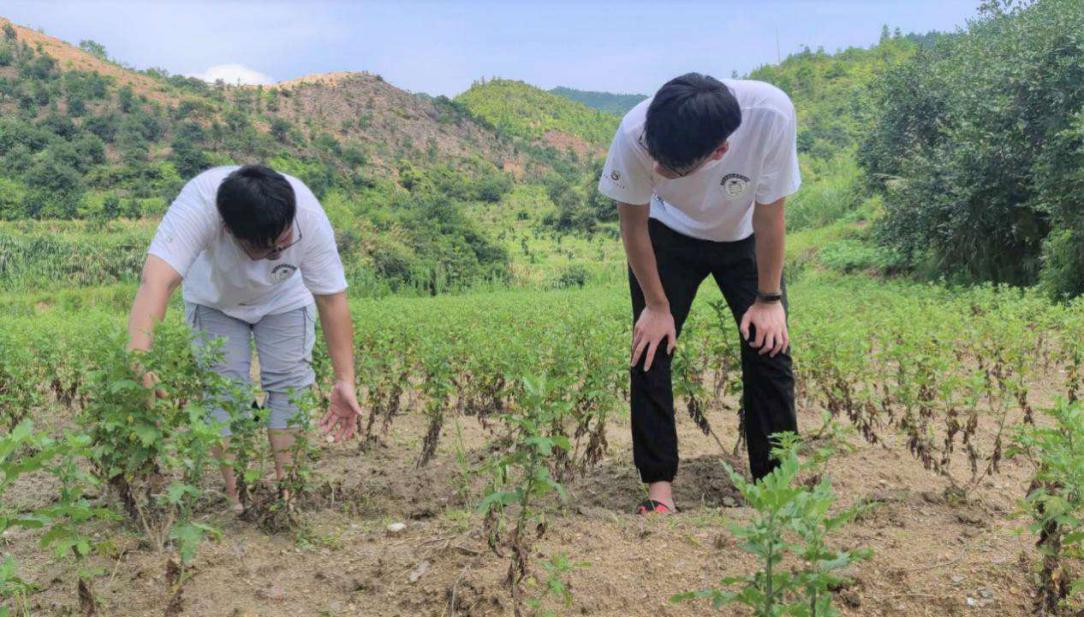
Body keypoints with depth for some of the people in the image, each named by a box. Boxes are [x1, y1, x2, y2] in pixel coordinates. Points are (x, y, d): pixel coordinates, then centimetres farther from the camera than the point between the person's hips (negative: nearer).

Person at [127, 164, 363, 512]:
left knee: (289, 381, -8)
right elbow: (155, 281, -54)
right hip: (215, 299, -1)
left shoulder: (309, 217, -37)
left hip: (285, 299, 1)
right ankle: (235, 494, 1)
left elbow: (332, 298, -30)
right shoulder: (198, 205, -43)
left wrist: (345, 380, -32)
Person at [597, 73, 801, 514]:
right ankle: (660, 485, 3)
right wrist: (657, 305, -12)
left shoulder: (772, 114, -39)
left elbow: (769, 214, -22)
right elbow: (633, 223, -19)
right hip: (667, 236, 0)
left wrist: (768, 298, -14)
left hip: (745, 237, 0)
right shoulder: (636, 134, -37)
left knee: (769, 347, -5)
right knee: (650, 347, -8)